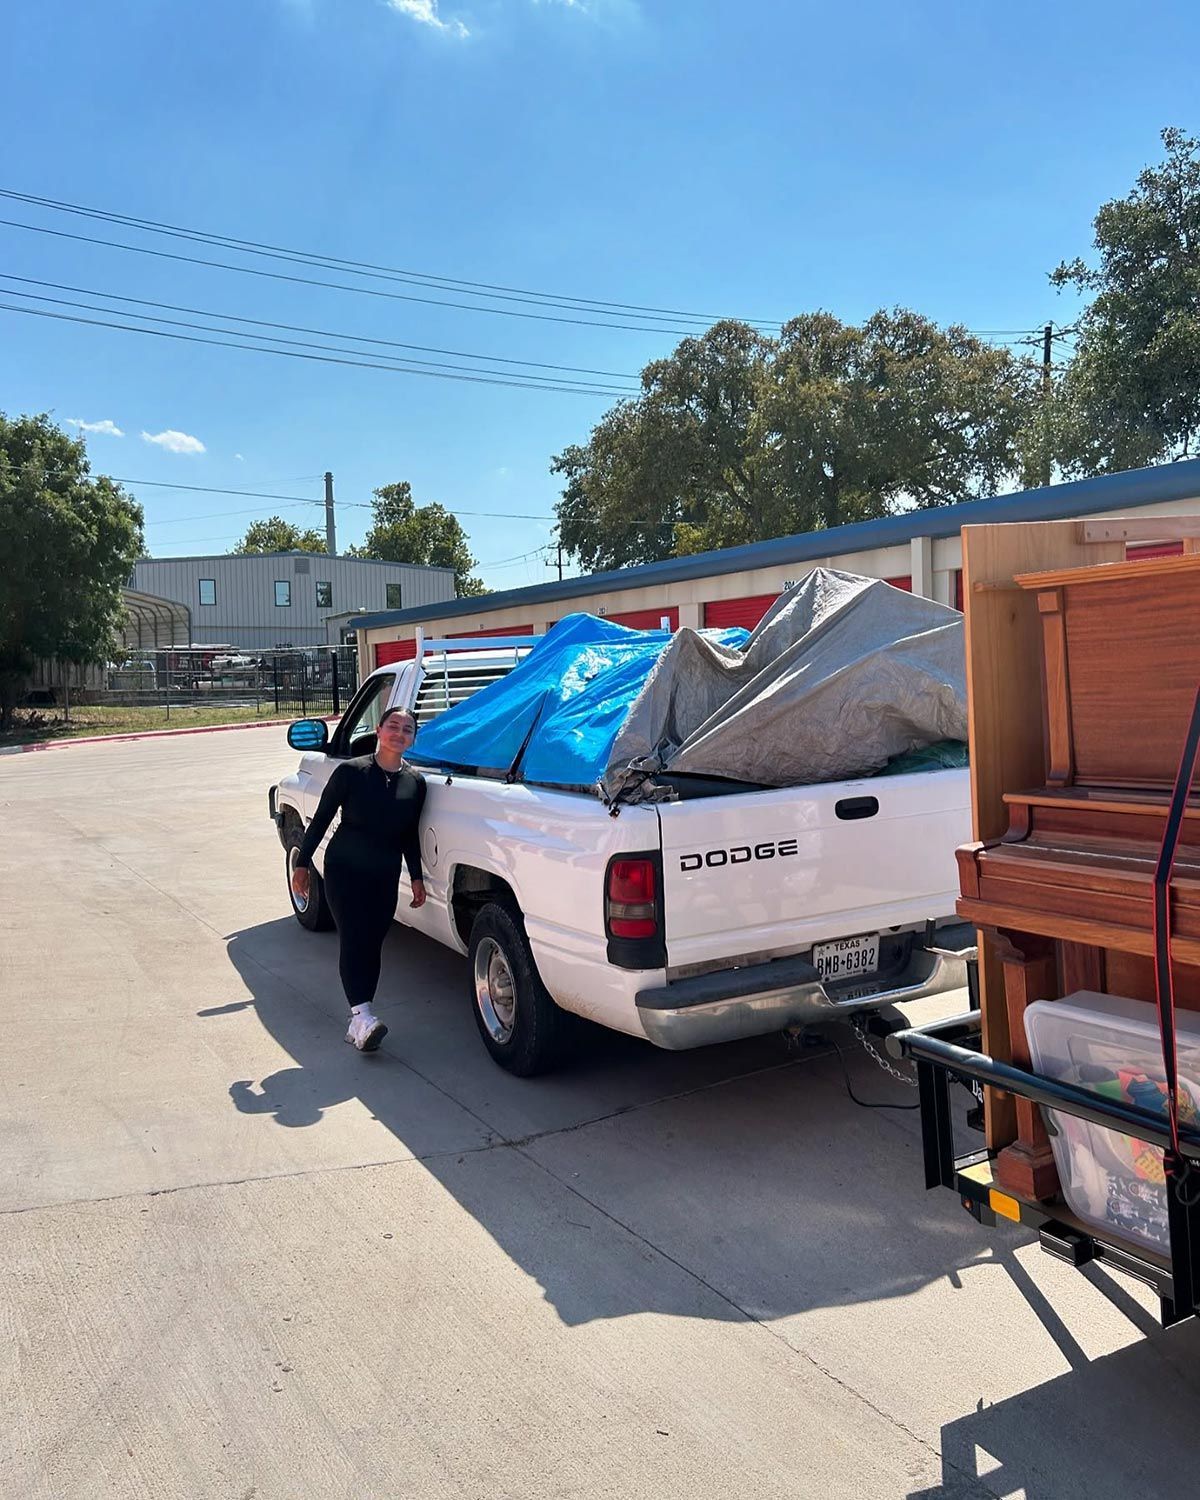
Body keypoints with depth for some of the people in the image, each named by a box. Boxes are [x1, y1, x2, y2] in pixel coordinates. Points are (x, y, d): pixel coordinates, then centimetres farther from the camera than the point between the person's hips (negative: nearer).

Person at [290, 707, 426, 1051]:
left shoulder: (415, 783, 2)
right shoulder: (351, 771, -10)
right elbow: (321, 819, -3)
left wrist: (416, 877, 13)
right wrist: (302, 864, -3)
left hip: (385, 877, 4)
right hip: (344, 870, -4)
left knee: (371, 945, 4)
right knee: (353, 939, -16)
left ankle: (359, 1023, 11)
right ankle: (362, 1016, -26)